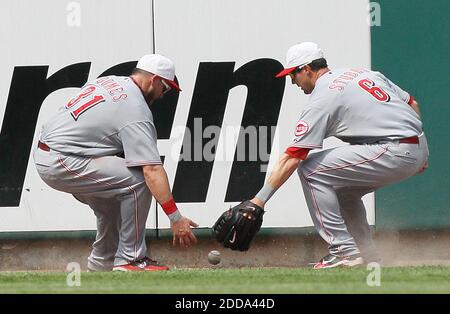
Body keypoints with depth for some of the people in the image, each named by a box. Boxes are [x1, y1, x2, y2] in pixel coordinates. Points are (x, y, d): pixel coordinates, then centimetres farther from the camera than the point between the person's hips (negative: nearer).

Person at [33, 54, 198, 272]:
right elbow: (152, 170, -21)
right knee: (138, 181, -14)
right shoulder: (135, 111, -14)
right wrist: (175, 218, -22)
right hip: (60, 163, -10)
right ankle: (129, 260, -10)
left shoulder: (107, 81, 14)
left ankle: (102, 262, 25)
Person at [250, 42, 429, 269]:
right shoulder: (364, 72, 20)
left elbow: (291, 158, -9)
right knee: (341, 187, 24)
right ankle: (368, 256, 21)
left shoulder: (321, 99, -5)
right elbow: (412, 104, 22)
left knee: (311, 169, -4)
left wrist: (259, 200, -9)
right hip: (420, 148, 9)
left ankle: (344, 252, -7)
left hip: (395, 154, -9)